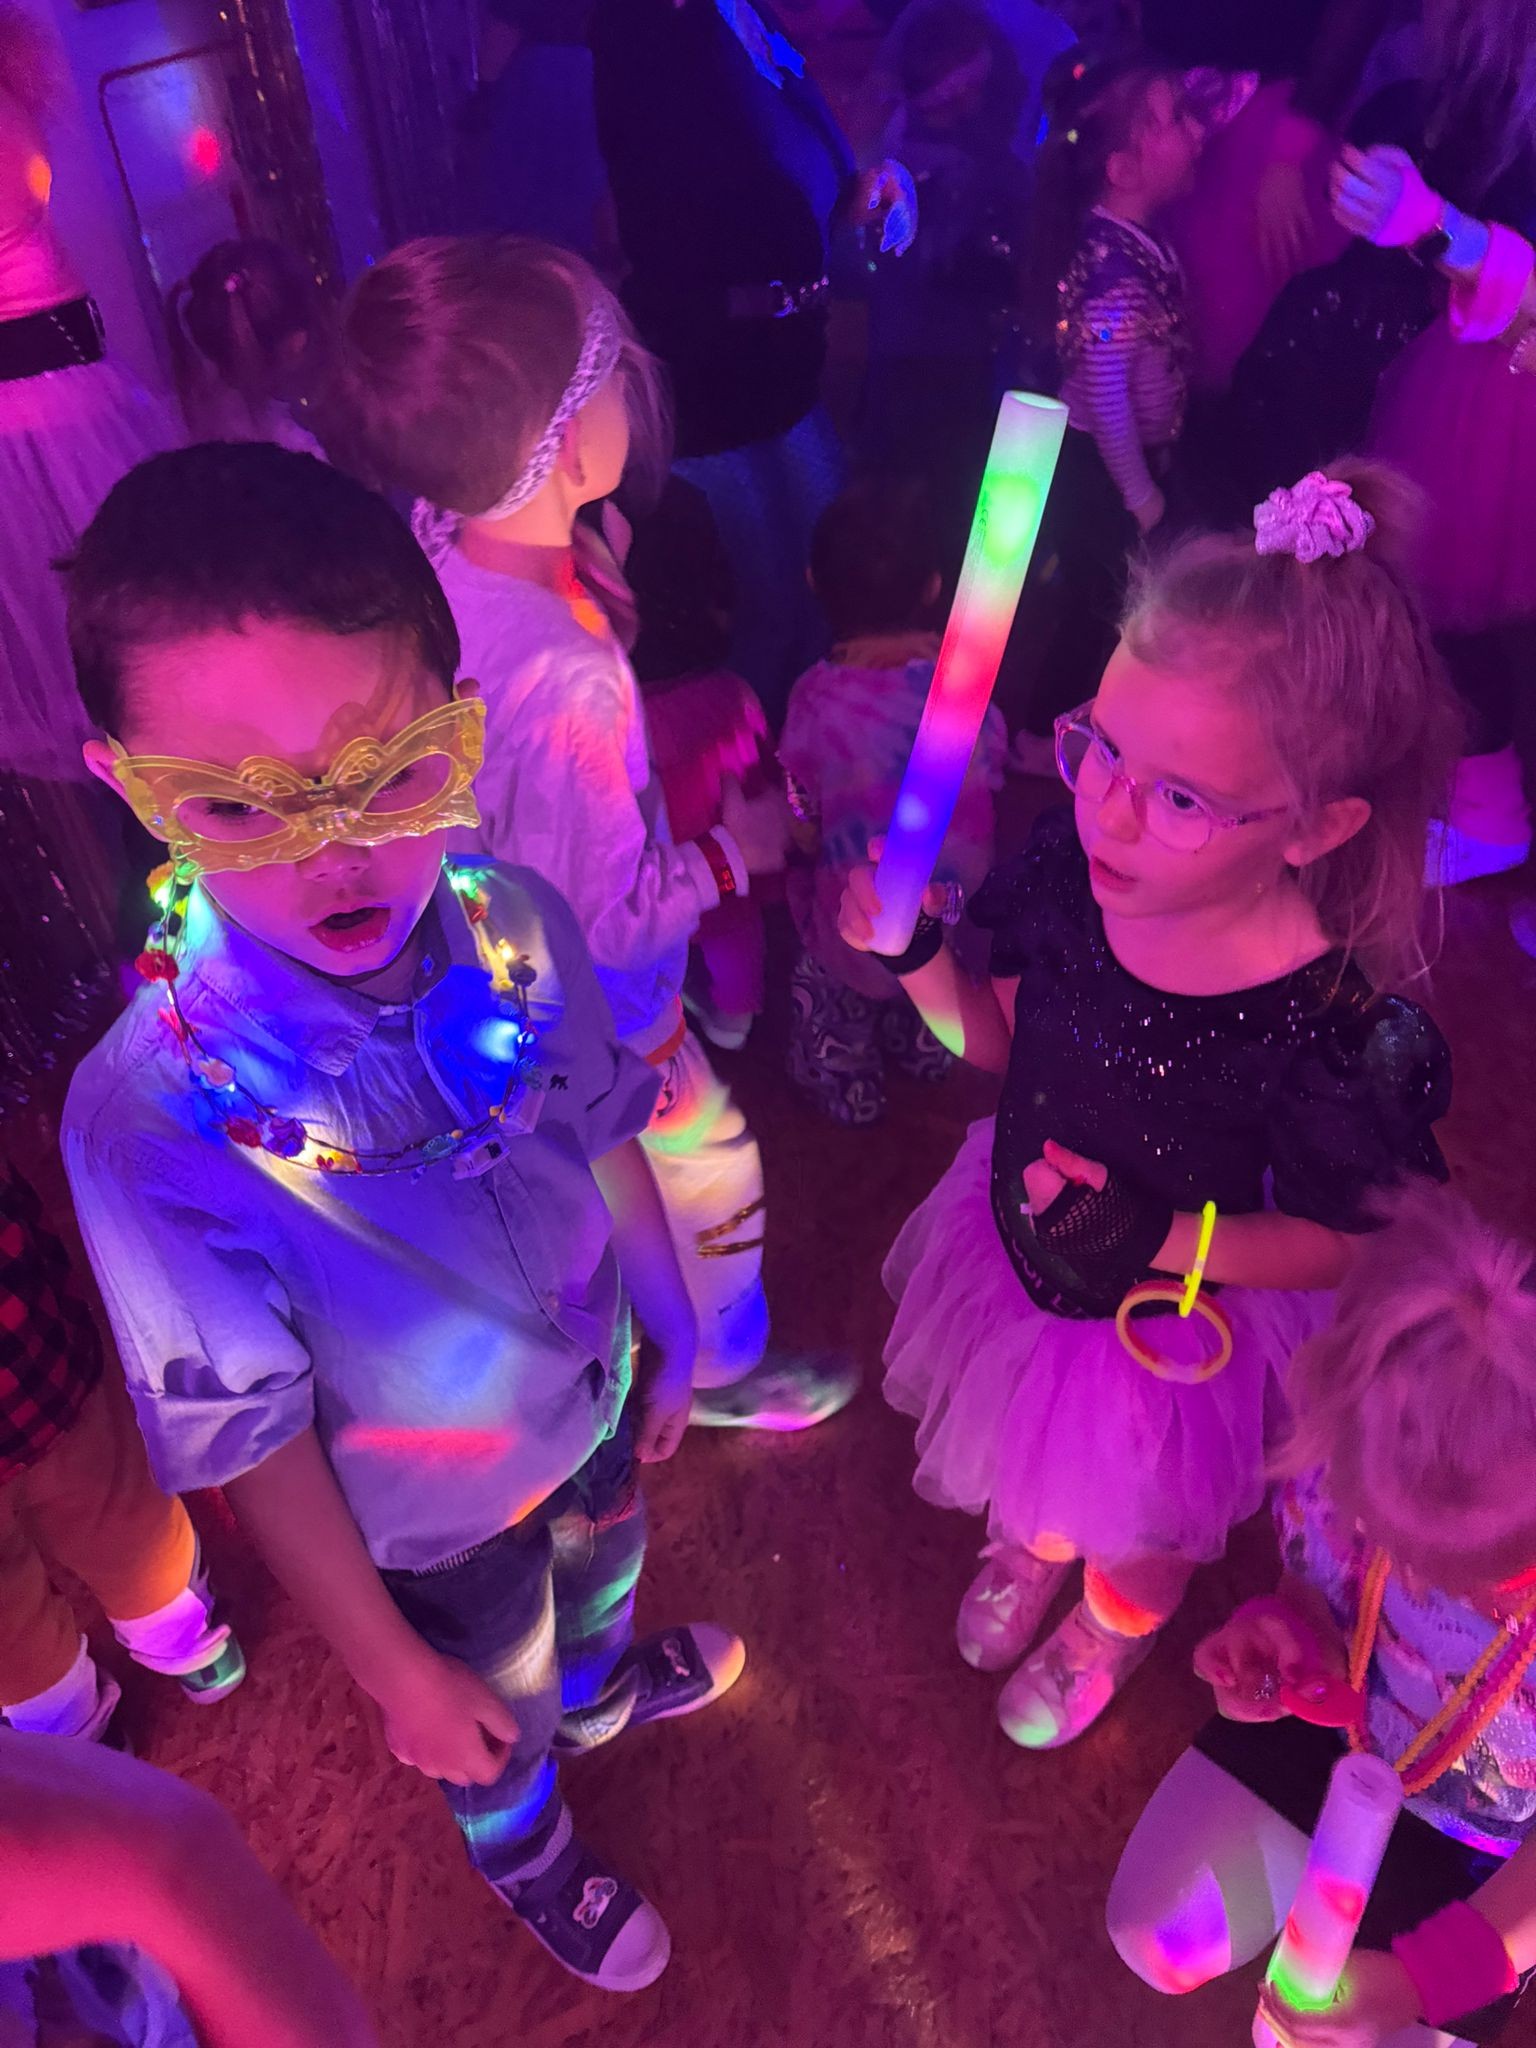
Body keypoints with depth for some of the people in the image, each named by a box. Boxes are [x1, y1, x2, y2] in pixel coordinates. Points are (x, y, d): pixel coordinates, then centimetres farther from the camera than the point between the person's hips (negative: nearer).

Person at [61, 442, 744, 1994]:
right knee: (496, 1728, 29)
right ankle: (527, 1857, 68)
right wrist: (395, 1674, -11)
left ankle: (601, 1686, 76)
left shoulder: (516, 924, -26)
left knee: (604, 1566, 37)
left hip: (593, 1400, 4)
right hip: (439, 1520, -3)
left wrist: (670, 1334, 7)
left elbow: (600, 1138, -7)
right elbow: (248, 1441, -24)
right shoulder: (155, 1116, -37)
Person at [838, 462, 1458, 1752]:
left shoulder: (1334, 1030, -38)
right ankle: (1037, 1542, 73)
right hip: (1027, 1255, 4)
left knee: (1143, 1527, 30)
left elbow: (1348, 1244, -19)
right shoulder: (1071, 866, -26)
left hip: (1179, 1330, -3)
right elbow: (1006, 1038, -7)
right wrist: (914, 958, -24)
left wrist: (1161, 1241, -33)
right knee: (1035, 1451, 35)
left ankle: (1115, 1628, 68)